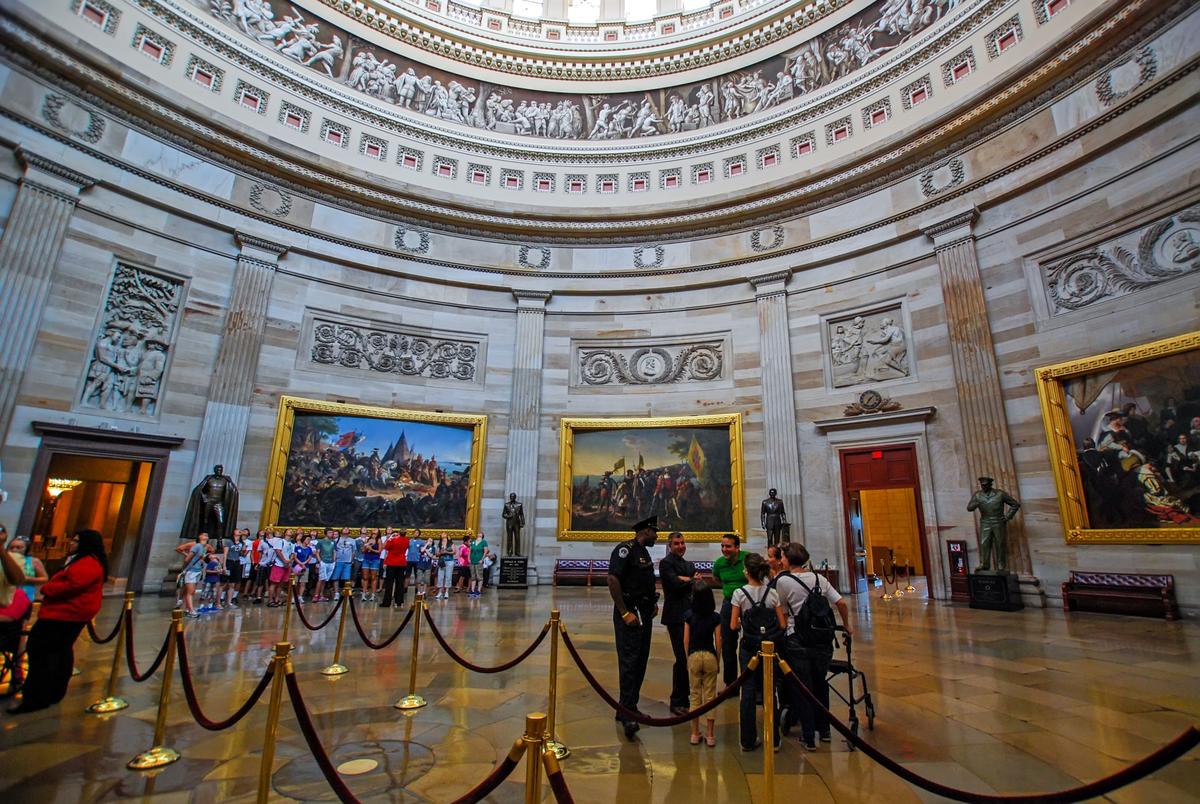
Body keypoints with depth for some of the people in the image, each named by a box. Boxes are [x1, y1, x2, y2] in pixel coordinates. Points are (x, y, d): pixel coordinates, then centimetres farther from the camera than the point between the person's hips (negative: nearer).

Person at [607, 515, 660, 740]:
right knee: (629, 661, -10)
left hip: (644, 613, 10)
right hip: (629, 613, -10)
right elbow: (613, 580, -21)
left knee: (640, 662, 12)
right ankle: (628, 715, -8)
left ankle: (628, 708, 23)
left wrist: (653, 603, 13)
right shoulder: (625, 549, -14)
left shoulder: (644, 552, 16)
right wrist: (625, 613, -21)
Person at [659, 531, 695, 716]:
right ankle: (677, 702, 5)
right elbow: (676, 585, -16)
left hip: (690, 614, 7)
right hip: (676, 615, -7)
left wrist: (685, 579, -8)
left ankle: (686, 696, 26)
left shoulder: (689, 565, 19)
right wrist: (692, 580, -1)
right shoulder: (666, 563, -6)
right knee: (682, 659, -7)